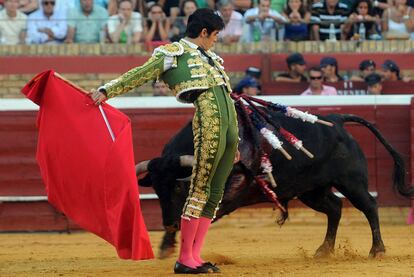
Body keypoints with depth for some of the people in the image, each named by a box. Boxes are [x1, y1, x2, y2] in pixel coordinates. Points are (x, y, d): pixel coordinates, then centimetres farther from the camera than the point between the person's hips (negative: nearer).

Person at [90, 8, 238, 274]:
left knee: (215, 193, 5)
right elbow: (141, 74, -4)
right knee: (200, 189, -9)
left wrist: (235, 142, 27)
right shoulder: (174, 52, 4)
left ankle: (195, 256, 7)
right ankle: (184, 259, -6)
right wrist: (106, 90, -15)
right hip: (208, 121, -8)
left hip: (230, 124, 8)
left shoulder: (210, 58, 28)